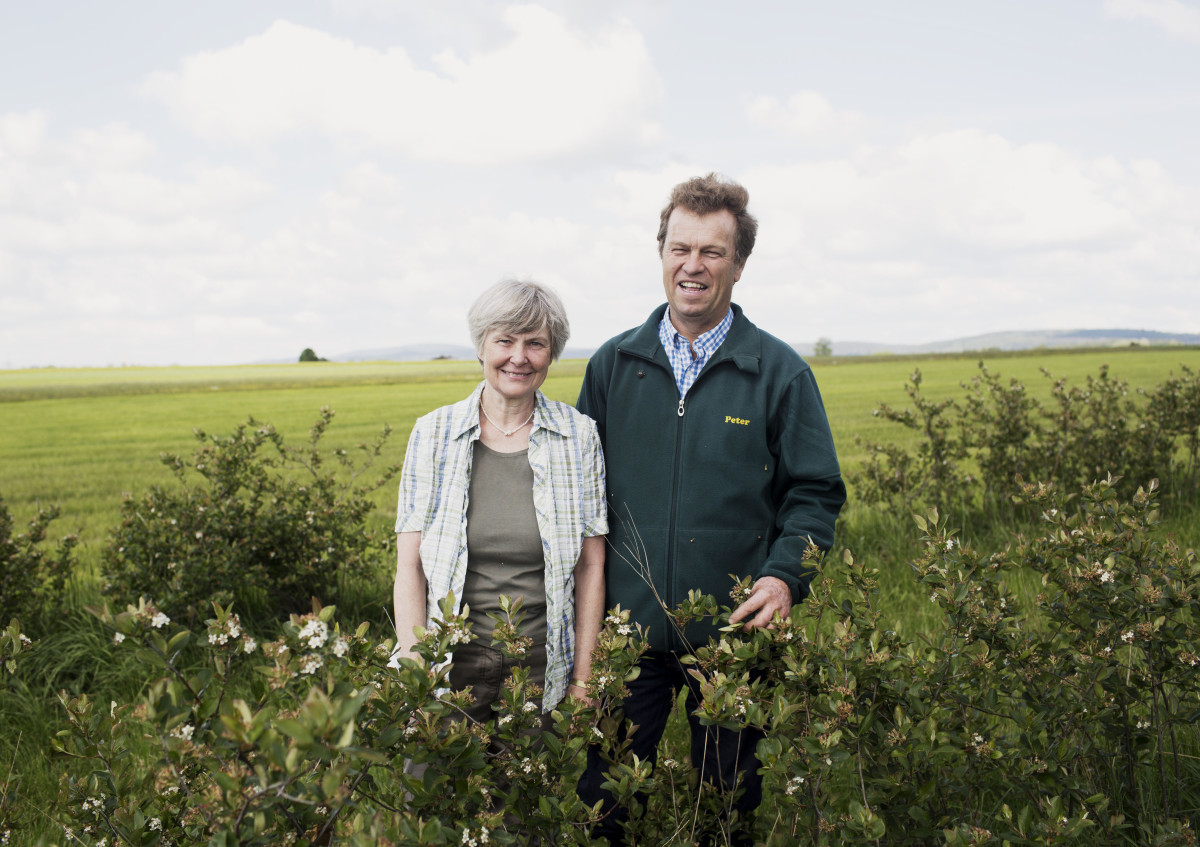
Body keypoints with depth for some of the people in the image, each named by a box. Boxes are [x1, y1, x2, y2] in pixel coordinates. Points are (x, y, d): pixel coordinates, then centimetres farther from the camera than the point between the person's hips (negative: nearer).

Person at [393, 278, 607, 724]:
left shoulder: (578, 435, -1)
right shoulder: (433, 433, -1)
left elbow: (590, 567, 1)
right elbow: (410, 566, -2)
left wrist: (583, 680, -2)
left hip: (543, 667, 0)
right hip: (454, 662, 0)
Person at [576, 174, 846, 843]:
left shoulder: (781, 373, 0)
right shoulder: (613, 366, 6)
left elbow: (816, 494, 1)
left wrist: (786, 576, -15)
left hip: (734, 635, -1)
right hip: (626, 632, 2)